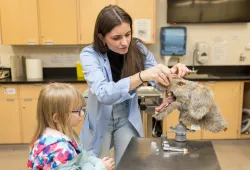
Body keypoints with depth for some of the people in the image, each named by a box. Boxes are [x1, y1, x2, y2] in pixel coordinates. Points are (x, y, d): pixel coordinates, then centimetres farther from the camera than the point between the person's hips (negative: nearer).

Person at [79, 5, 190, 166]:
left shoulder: (138, 49, -13)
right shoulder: (90, 55, -22)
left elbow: (159, 82, -6)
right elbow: (104, 94, -38)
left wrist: (171, 73, -29)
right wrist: (142, 76, -51)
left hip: (128, 120, 2)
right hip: (100, 121, -1)